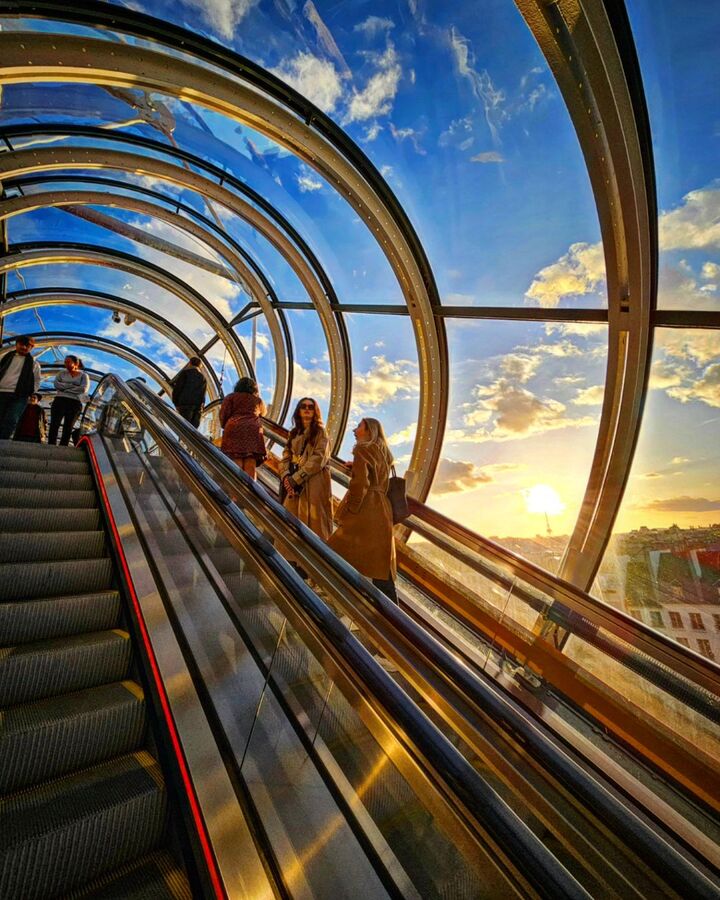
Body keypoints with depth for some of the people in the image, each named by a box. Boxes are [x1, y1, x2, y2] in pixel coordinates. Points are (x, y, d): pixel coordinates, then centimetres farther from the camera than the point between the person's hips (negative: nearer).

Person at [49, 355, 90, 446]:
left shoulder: (83, 375, 10)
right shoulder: (61, 374, 18)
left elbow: (83, 389, -8)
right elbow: (57, 385, 0)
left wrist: (65, 388, -3)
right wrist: (72, 385, -10)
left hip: (75, 403, -2)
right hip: (59, 401, 2)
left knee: (68, 428, -5)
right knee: (54, 425, -10)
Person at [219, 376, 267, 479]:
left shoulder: (231, 397, 17)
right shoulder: (257, 399, 24)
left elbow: (223, 414, 3)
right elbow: (263, 412, 42)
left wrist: (224, 426, 18)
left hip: (235, 428, -2)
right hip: (254, 429, 2)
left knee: (236, 466, -12)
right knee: (251, 465, -5)